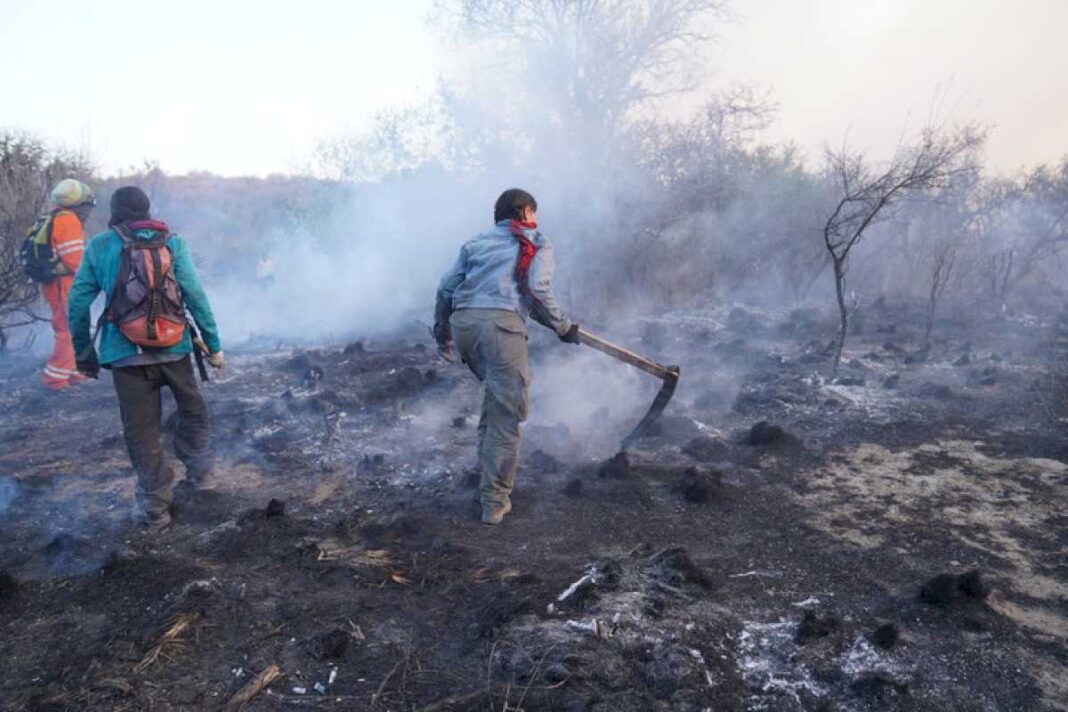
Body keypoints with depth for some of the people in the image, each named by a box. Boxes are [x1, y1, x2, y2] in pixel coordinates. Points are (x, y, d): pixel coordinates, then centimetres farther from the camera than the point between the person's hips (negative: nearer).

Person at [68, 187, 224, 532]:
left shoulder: (98, 246, 3)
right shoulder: (171, 243, 1)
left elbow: (78, 301, 3)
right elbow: (195, 296, -4)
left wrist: (83, 352, 13)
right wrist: (213, 344, 1)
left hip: (125, 355, 1)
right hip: (173, 349, 0)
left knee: (141, 432, 9)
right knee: (193, 411, 23)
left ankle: (155, 510, 14)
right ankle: (199, 474, 23)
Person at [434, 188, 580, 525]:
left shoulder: (476, 242, 27)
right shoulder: (537, 244, 16)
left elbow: (446, 288, 20)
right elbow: (538, 290, -1)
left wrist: (442, 332, 29)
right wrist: (563, 327, 10)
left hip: (462, 322, 5)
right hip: (500, 323, -5)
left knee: (497, 391, 28)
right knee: (506, 413, -2)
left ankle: (486, 461, 28)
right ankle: (494, 501, -2)